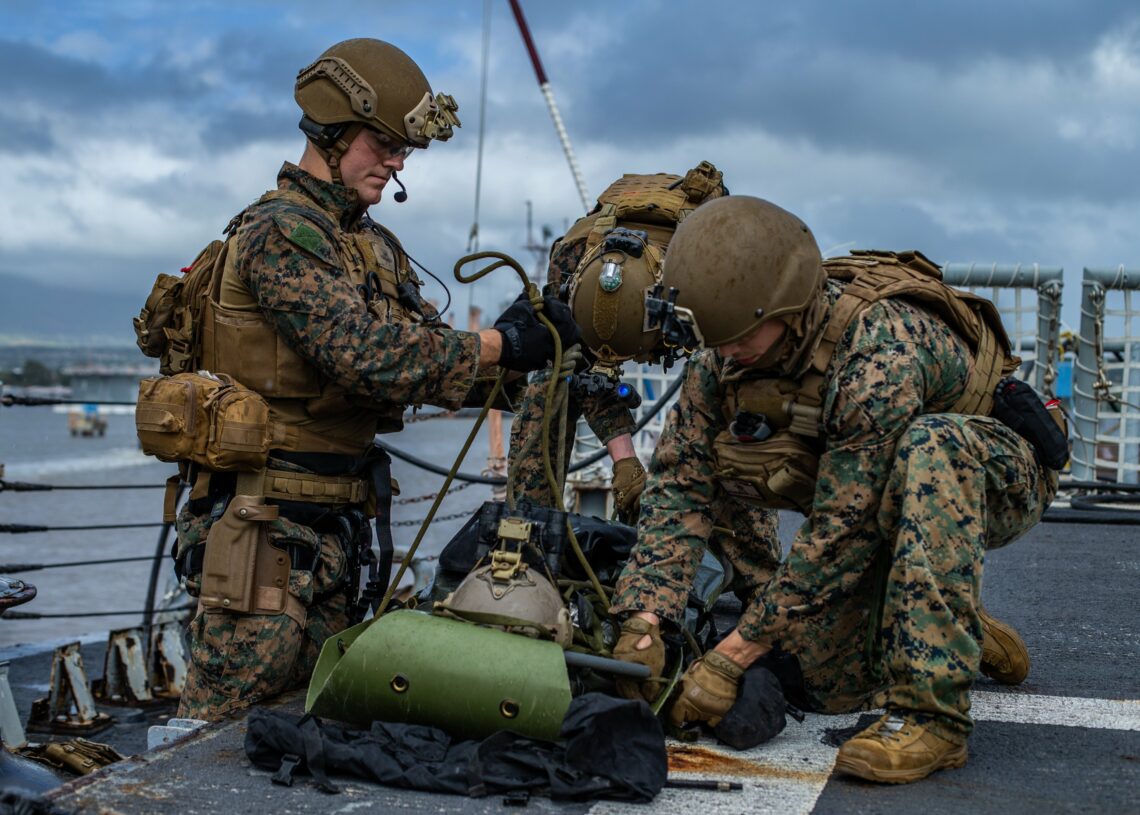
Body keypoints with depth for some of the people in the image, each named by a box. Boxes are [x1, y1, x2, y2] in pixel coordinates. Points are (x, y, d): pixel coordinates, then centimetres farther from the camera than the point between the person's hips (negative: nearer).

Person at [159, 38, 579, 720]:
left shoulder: (377, 246, 16)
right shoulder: (282, 233, -13)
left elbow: (425, 357, 9)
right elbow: (367, 355, -26)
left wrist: (515, 356, -8)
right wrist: (502, 345, -22)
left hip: (336, 528, 9)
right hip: (263, 524, -9)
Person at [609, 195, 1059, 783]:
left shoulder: (881, 351, -37)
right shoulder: (725, 354, -16)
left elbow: (842, 531, -35)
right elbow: (679, 481, -13)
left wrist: (732, 657, -31)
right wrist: (641, 624, -25)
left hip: (992, 481, -6)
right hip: (874, 504, 6)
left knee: (928, 445, -41)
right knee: (818, 683, -9)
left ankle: (929, 712, -34)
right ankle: (954, 629, 22)